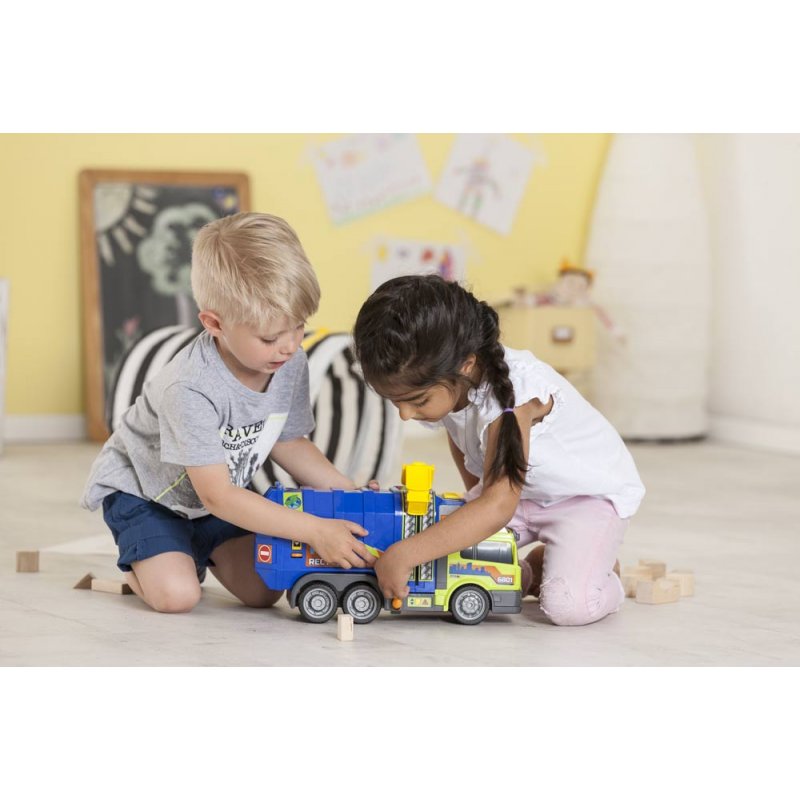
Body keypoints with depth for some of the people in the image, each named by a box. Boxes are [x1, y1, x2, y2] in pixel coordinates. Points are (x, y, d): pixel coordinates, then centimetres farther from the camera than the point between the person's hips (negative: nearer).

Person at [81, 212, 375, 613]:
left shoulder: (291, 364, -17)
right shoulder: (190, 389, -38)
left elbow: (288, 442, 1)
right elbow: (216, 495, -36)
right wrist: (314, 530, -41)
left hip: (220, 493, 6)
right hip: (142, 490, -6)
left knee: (263, 592, -5)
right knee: (176, 595, -25)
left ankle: (203, 551, 23)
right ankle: (137, 564, 9)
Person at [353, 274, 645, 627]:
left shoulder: (513, 388, -37)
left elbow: (498, 506, -43)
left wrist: (404, 555, -46)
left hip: (589, 492, -7)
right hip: (517, 492, 7)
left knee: (569, 605, -30)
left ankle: (601, 574, 5)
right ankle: (527, 572, 10)